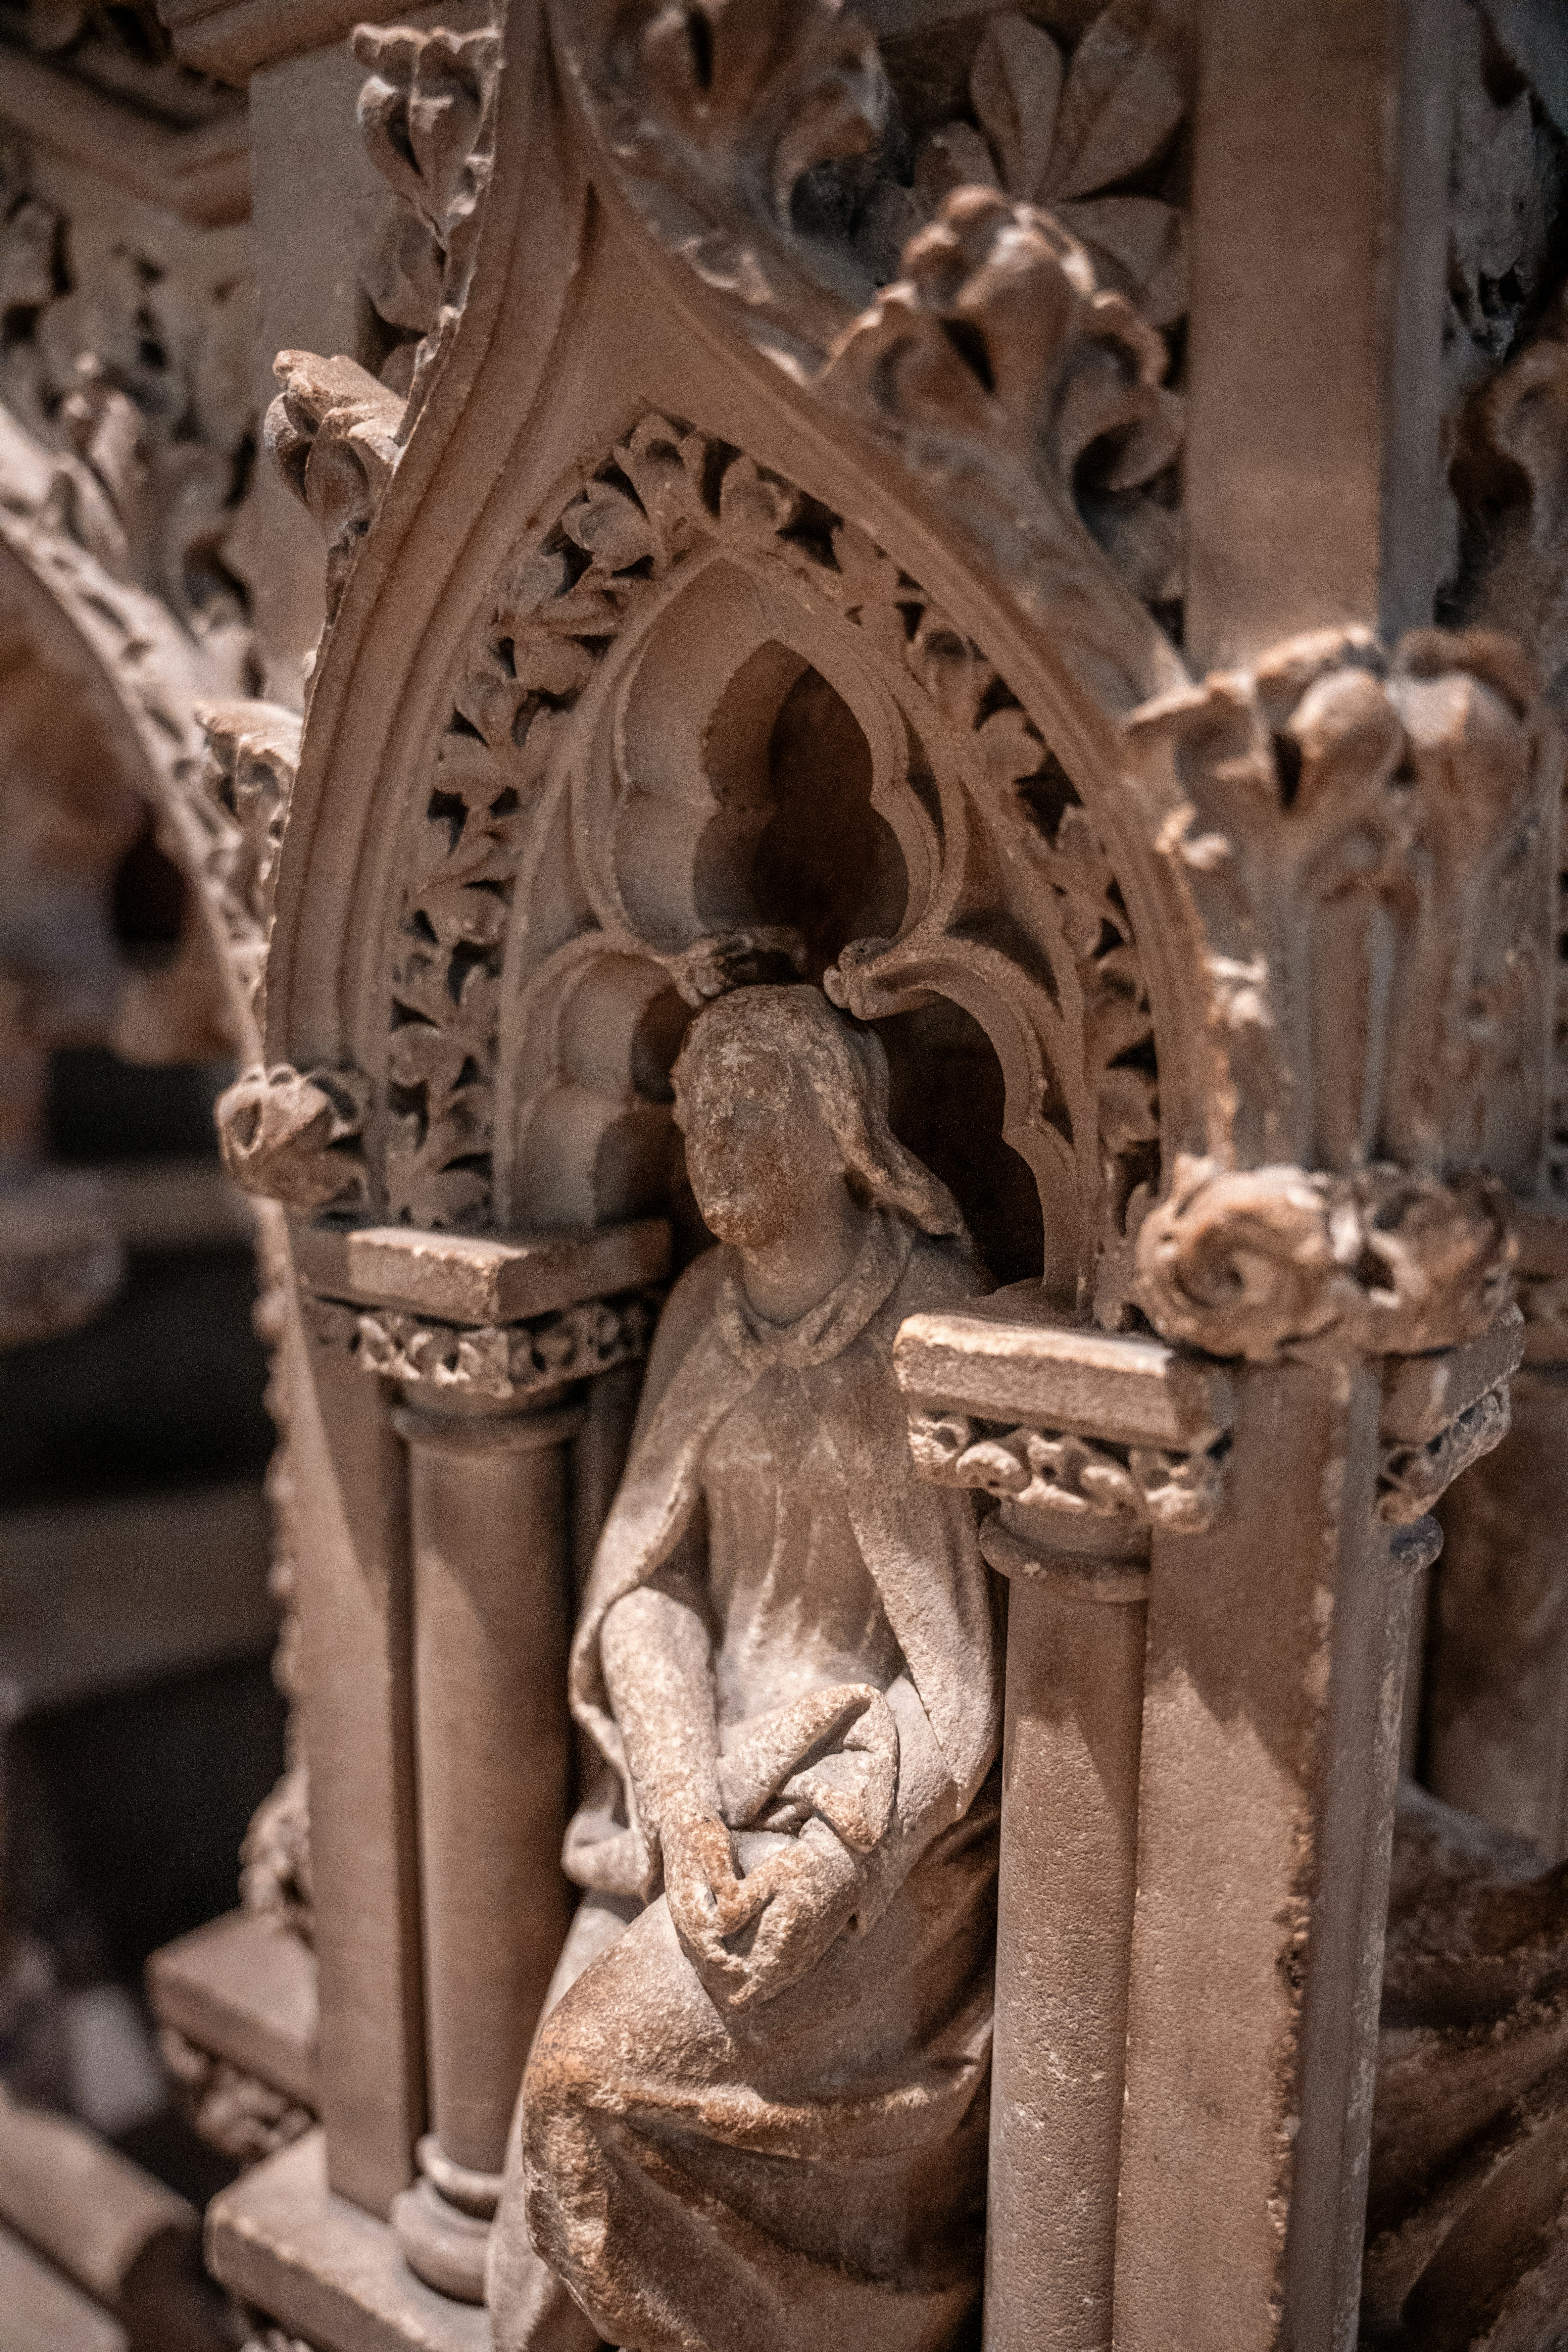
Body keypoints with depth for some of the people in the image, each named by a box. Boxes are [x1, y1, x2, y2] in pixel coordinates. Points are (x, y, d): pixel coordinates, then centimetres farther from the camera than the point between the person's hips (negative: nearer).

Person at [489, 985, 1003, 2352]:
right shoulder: (704, 1313, 2)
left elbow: (965, 1641, -12)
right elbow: (645, 1578, 1)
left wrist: (820, 1855, -18)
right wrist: (685, 1807, -12)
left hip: (885, 1791, -4)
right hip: (707, 1757, 5)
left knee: (600, 2072, -15)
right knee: (574, 2116, -8)